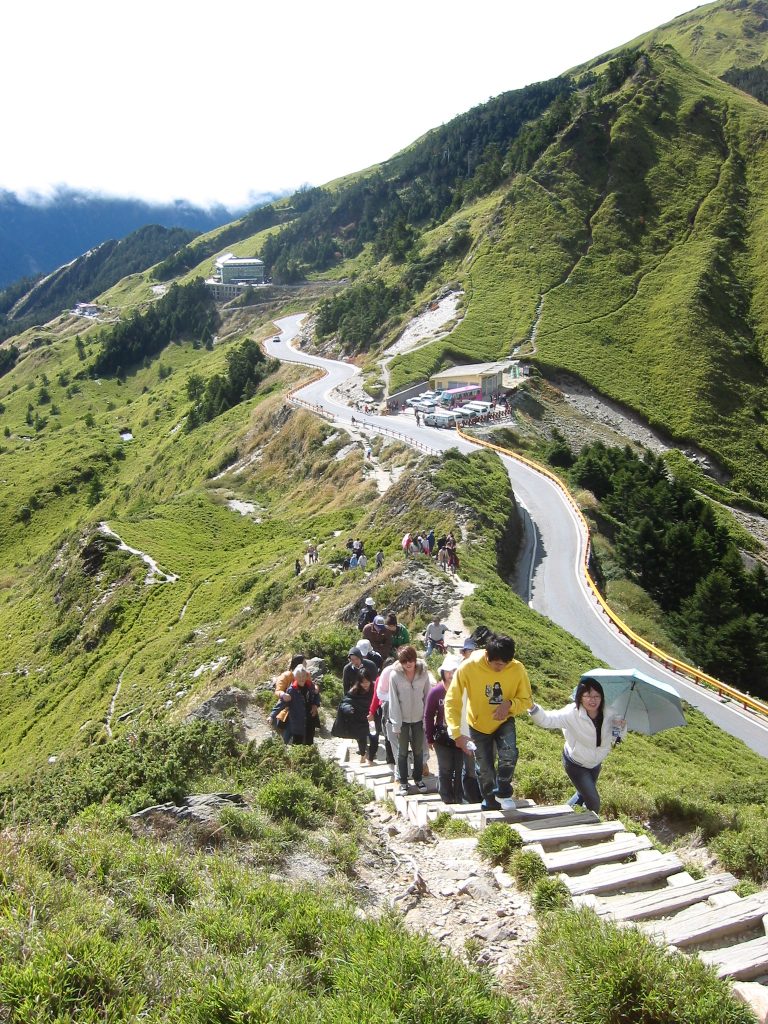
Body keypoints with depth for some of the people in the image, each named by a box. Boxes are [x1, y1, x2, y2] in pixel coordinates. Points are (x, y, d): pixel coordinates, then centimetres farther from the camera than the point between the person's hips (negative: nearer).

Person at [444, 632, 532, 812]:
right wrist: (457, 734, -36)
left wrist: (510, 704, -34)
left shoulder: (518, 669, -25)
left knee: (509, 754, -25)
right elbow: (452, 701, -26)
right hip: (479, 725, 0)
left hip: (504, 722, 0)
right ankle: (490, 802, 39)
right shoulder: (468, 667, -31)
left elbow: (527, 700, -12)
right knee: (485, 768, 11)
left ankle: (503, 793, 1)